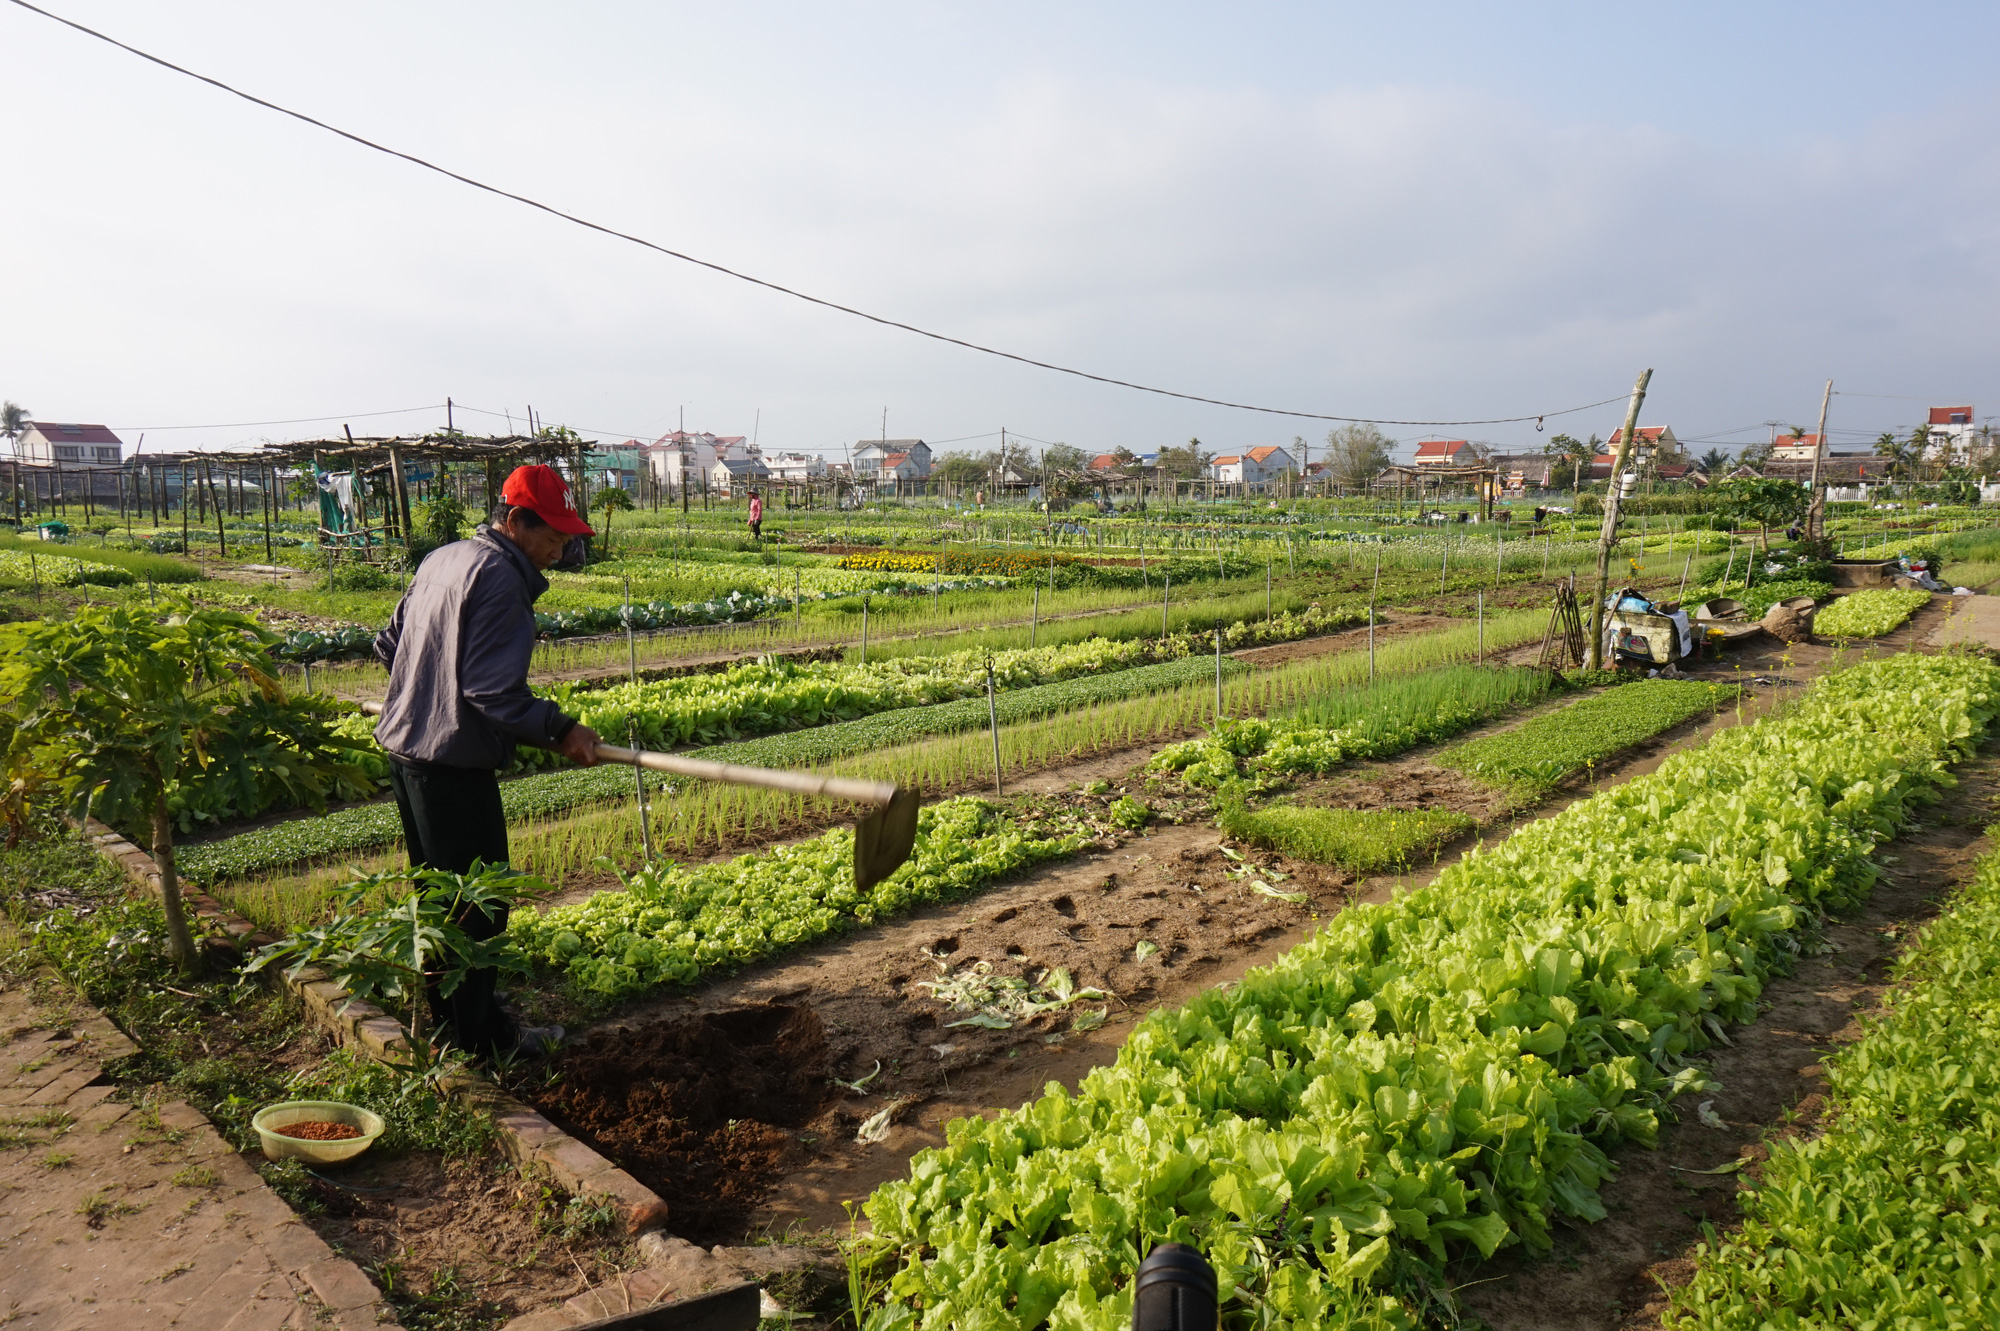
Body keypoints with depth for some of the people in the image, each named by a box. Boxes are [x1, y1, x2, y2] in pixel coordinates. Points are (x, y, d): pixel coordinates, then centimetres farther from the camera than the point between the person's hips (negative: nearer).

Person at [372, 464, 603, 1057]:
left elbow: (389, 645, 21)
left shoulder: (442, 559, 13)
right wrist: (558, 730, -22)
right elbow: (494, 690, -24)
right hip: (453, 763, -10)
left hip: (404, 747, 10)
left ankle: (439, 1012, 34)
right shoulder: (501, 578, -17)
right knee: (478, 902, 0)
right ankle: (478, 1035, 10)